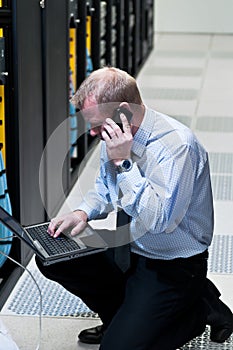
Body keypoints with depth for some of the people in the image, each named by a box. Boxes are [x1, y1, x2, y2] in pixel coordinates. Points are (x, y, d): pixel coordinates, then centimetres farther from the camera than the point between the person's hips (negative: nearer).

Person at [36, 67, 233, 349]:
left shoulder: (176, 145, -27)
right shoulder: (115, 136, -1)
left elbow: (162, 220, -34)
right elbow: (104, 188, 17)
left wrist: (123, 162, -34)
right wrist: (83, 213, -5)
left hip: (173, 265, -8)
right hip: (128, 248, 8)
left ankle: (200, 308, 5)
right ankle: (122, 317, 14)